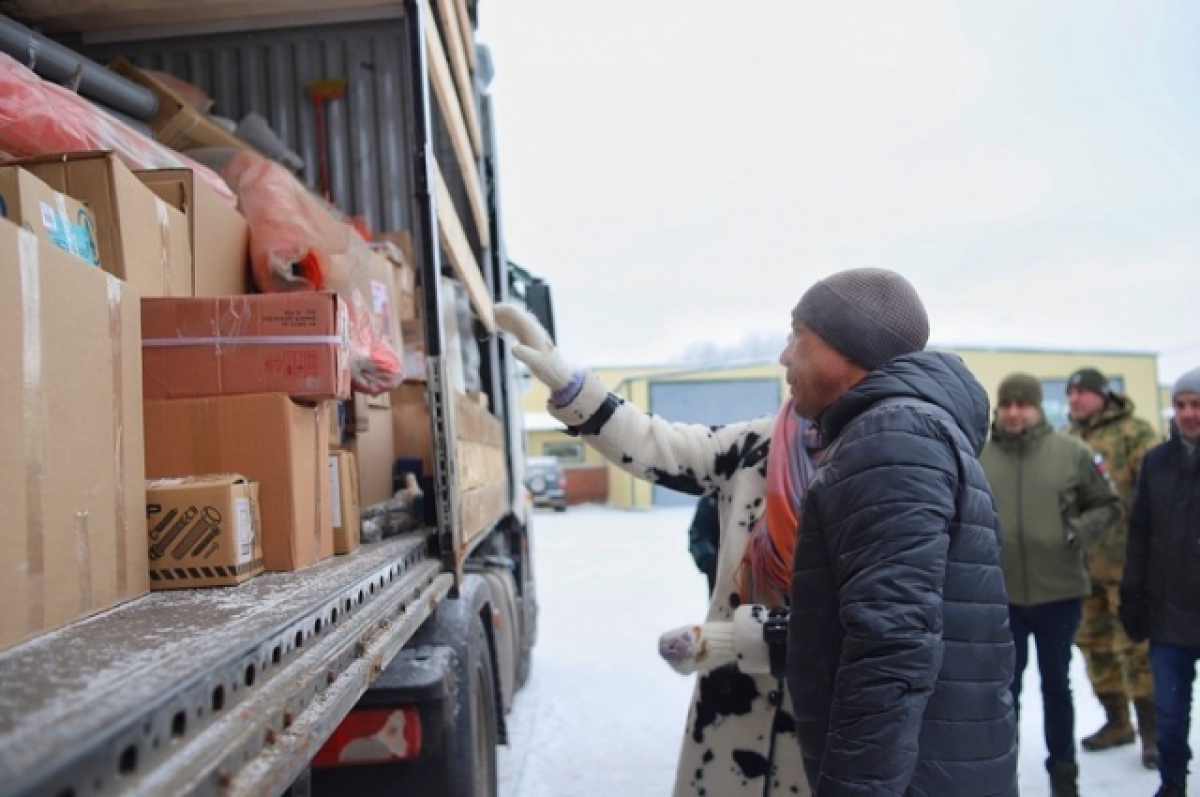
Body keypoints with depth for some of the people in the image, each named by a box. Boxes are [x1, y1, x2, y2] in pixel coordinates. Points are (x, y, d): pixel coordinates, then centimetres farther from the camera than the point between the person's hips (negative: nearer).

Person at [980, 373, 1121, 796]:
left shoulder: (1073, 452, -3)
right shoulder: (976, 459, -2)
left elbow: (1106, 505, 5)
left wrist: (1082, 530, -13)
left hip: (1060, 591, 0)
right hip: (998, 595, 0)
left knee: (1056, 685, 17)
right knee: (1004, 688, 11)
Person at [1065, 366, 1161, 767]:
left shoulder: (1134, 432, -5)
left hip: (1125, 560, -6)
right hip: (1079, 562, 7)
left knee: (1135, 645, -3)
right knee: (1094, 643, 13)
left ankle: (1152, 731, 10)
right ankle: (1116, 722, 28)